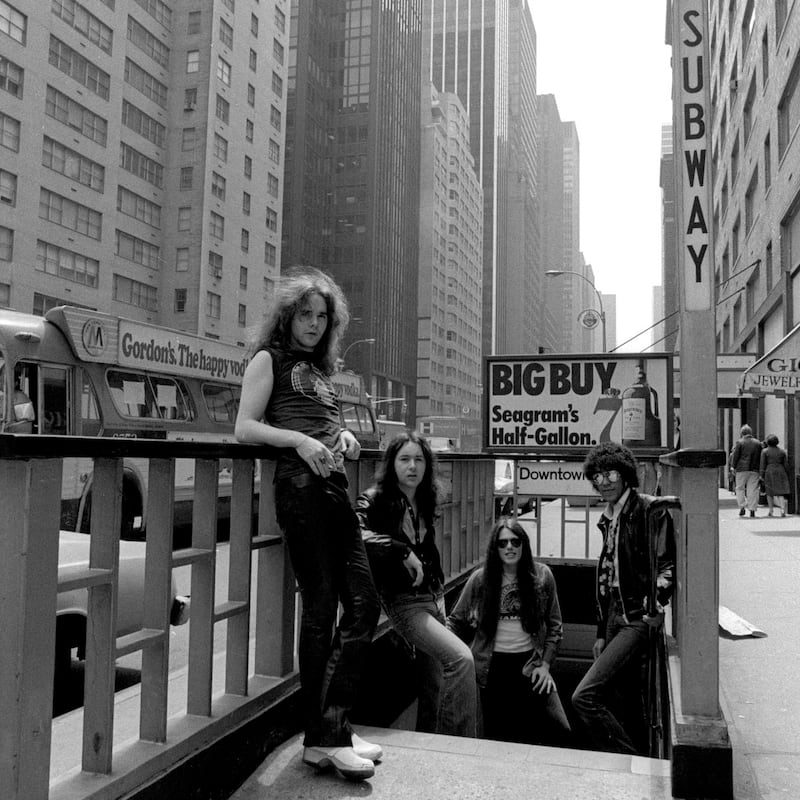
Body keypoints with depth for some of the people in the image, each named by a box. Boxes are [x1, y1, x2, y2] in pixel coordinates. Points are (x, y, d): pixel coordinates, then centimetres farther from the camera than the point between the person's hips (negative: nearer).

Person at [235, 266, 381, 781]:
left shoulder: (320, 369, 26)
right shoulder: (270, 359, 6)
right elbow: (245, 428, -3)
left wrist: (343, 436, 10)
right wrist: (299, 440, -17)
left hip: (335, 486, 8)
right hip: (300, 486, -7)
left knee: (364, 606, 4)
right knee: (321, 609, -5)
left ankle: (330, 730, 14)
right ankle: (323, 736, 7)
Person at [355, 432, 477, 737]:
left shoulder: (424, 502, 13)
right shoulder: (375, 500, -9)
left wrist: (440, 591, 16)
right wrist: (403, 551, -26)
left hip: (433, 598, 7)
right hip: (403, 601, -7)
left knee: (435, 685, 9)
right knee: (461, 657, -22)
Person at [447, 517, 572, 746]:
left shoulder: (541, 575, -2)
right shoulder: (480, 579, -2)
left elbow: (554, 626, 5)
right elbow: (456, 621, 7)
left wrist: (545, 664, -3)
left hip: (530, 662, 0)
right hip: (493, 665, 0)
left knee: (560, 731, -13)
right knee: (496, 737, 2)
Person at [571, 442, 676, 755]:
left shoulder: (649, 510, -10)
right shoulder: (608, 518, 14)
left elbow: (666, 564, -15)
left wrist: (658, 599, -32)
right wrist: (601, 633, 18)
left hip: (638, 619, -8)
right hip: (614, 618, 8)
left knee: (584, 696, -16)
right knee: (626, 703, 15)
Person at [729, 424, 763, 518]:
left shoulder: (740, 442, -2)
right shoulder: (758, 443, 9)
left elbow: (735, 456, -4)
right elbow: (760, 457, 11)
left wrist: (733, 467, 3)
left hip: (742, 469, -3)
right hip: (754, 470, 3)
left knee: (740, 488, 8)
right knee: (753, 490, 3)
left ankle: (742, 507, -4)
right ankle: (752, 510, 1)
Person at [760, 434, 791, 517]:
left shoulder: (765, 451, -3)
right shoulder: (782, 451, 5)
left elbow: (762, 464, -7)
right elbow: (786, 464, 6)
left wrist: (761, 475, -4)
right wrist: (787, 476, 13)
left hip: (769, 473, -2)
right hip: (780, 473, 2)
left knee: (769, 491, 10)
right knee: (780, 492, 2)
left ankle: (771, 511, 11)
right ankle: (782, 508, -19)